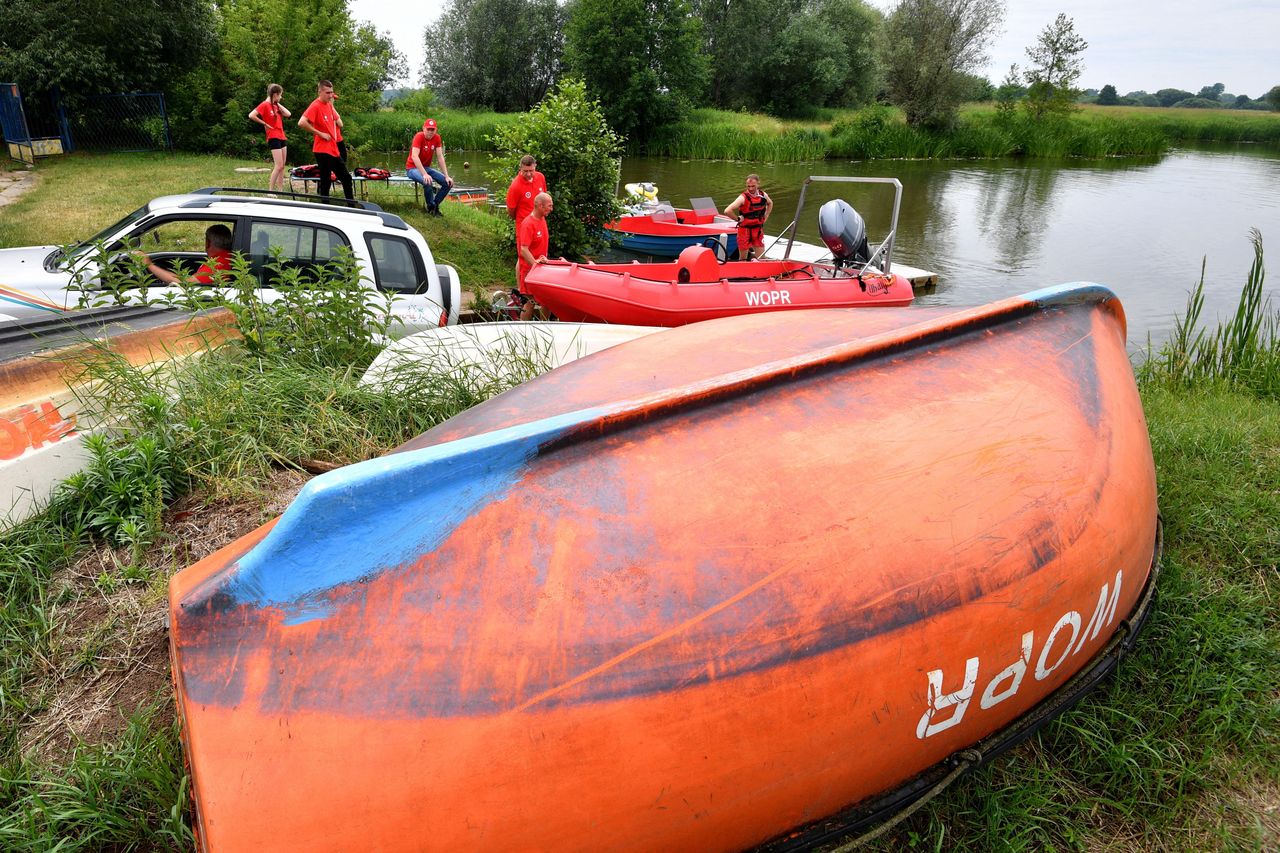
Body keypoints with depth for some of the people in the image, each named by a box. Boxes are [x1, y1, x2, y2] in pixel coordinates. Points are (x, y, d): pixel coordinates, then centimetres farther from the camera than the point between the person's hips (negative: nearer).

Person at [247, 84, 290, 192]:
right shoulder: (265, 105, -10)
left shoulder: (276, 106, 15)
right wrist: (264, 123, -12)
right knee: (279, 166, -14)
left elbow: (288, 114, 5)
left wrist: (278, 104, 6)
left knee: (282, 166, 8)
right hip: (273, 138, -9)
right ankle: (270, 190, -11)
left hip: (282, 137, 9)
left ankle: (280, 190, 11)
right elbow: (251, 115, -19)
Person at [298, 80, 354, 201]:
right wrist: (320, 133, -19)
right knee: (326, 182, -3)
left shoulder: (329, 105, 11)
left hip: (333, 150, 9)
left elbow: (338, 123, 26)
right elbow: (301, 123, -25)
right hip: (323, 150, -9)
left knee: (346, 178, 13)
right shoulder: (315, 106, -13)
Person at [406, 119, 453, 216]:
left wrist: (447, 176, -13)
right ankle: (431, 207, -12)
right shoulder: (419, 136, -21)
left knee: (448, 183, -9)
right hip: (413, 168, -6)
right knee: (427, 181, -35)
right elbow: (414, 156, -32)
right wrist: (424, 174, -42)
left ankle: (435, 205, 4)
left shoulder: (437, 138, -5)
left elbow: (440, 157, -5)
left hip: (426, 168, 6)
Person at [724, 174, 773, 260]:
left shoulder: (763, 195, 0)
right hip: (745, 230, -4)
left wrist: (766, 217, 14)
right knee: (743, 258, 4)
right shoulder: (743, 198, -15)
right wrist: (738, 219, -14)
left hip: (758, 230, 4)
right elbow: (727, 211, -25)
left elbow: (770, 203, 25)